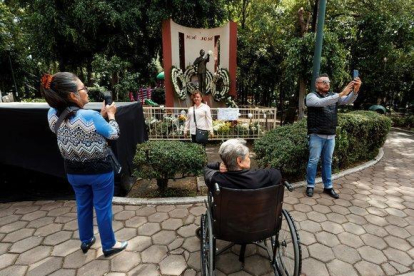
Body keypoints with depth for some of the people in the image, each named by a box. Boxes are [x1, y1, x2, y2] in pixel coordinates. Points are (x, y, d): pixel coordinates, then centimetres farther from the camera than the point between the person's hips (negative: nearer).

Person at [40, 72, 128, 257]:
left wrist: (101, 114, 4)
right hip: (99, 171, -6)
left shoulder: (53, 114, -7)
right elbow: (113, 134, -11)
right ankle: (109, 246, 32)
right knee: (103, 208, 12)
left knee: (83, 206, 25)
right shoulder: (90, 116, -27)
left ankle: (86, 241, 46)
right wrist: (110, 115, 2)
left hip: (73, 172, 6)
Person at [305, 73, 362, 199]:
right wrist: (341, 93, -30)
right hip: (316, 135, -5)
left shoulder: (334, 95, 13)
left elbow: (348, 100, -4)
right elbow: (322, 102, -23)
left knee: (328, 162, 12)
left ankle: (328, 187, 21)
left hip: (330, 136, 5)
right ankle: (310, 186, 12)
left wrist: (355, 90, -24)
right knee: (313, 161, 1)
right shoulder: (311, 96, -3)